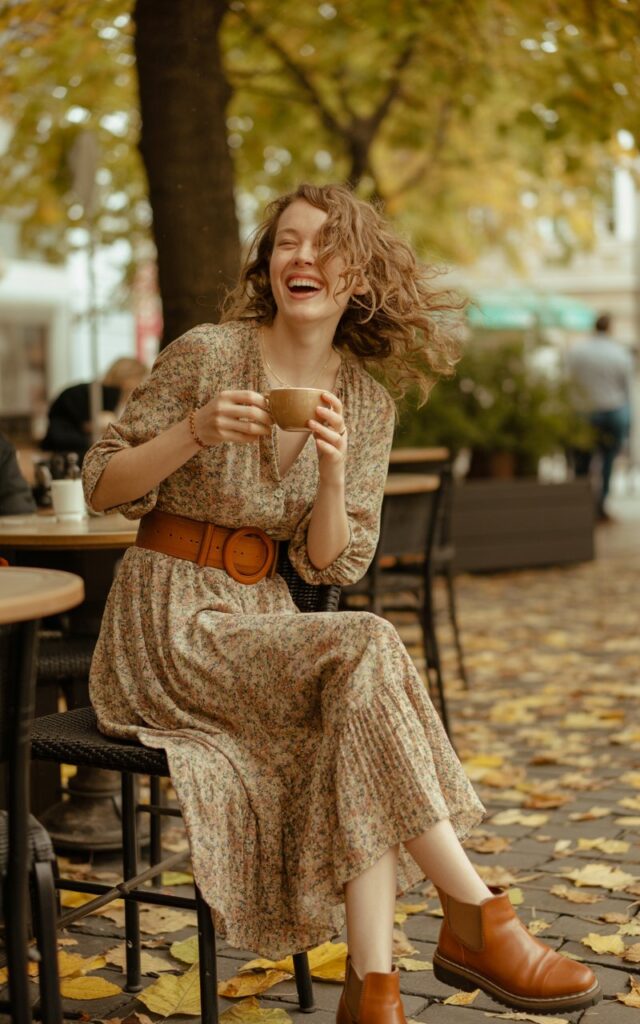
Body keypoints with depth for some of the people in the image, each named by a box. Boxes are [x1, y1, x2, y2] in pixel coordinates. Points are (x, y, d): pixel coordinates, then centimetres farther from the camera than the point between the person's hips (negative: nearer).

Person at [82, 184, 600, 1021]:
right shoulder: (206, 354, -9)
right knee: (363, 651, -28)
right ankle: (479, 921, -23)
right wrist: (197, 431, -22)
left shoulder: (368, 402, 4)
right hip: (167, 619, -5)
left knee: (357, 734, -26)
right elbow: (101, 487, -5)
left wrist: (334, 473, -16)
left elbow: (332, 566, 2)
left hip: (263, 616, 5)